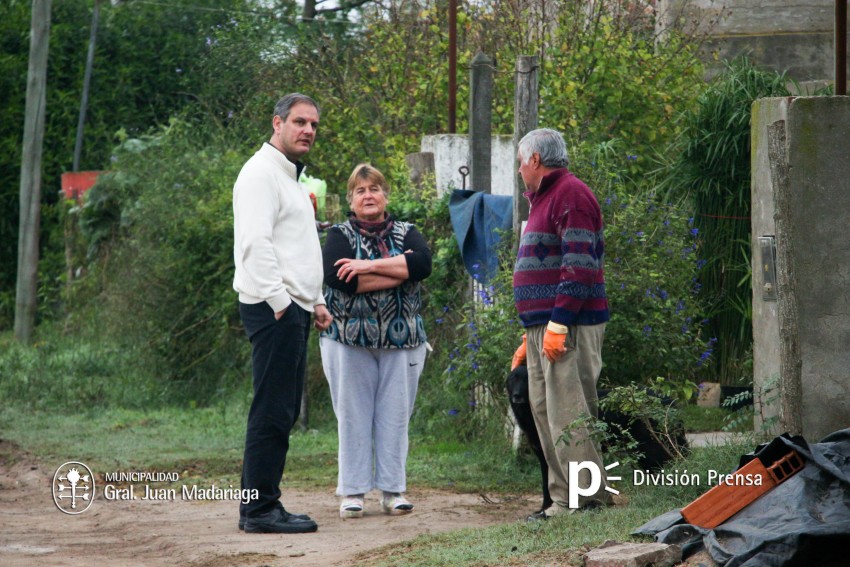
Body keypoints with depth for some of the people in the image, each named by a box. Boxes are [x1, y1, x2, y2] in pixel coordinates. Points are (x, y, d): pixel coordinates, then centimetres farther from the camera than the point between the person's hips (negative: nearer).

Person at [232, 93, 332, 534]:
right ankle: (258, 509, -10)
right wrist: (280, 302, -20)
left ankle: (266, 503, 13)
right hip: (273, 308, -10)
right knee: (273, 411, -11)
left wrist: (315, 300, 21)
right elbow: (256, 244, -18)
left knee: (284, 411, 10)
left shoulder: (290, 178, 24)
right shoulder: (261, 173, -9)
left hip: (292, 308, 10)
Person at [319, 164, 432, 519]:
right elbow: (338, 278, -16)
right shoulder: (340, 236, 3)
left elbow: (423, 264, -11)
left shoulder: (406, 234, 10)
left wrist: (369, 266, -16)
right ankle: (352, 492, 4)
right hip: (349, 340, -2)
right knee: (353, 416, -1)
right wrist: (398, 271, -13)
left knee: (395, 415, 2)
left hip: (402, 341, 2)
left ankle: (392, 490, 8)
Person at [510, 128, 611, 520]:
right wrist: (531, 337, 25)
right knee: (544, 413, 9)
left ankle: (587, 499, -11)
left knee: (567, 415, -12)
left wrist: (558, 325, -22)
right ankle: (563, 500, 11)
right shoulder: (545, 199, 23)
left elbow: (578, 267, -19)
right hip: (544, 329, 11)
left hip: (569, 327, -11)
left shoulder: (570, 195, -10)